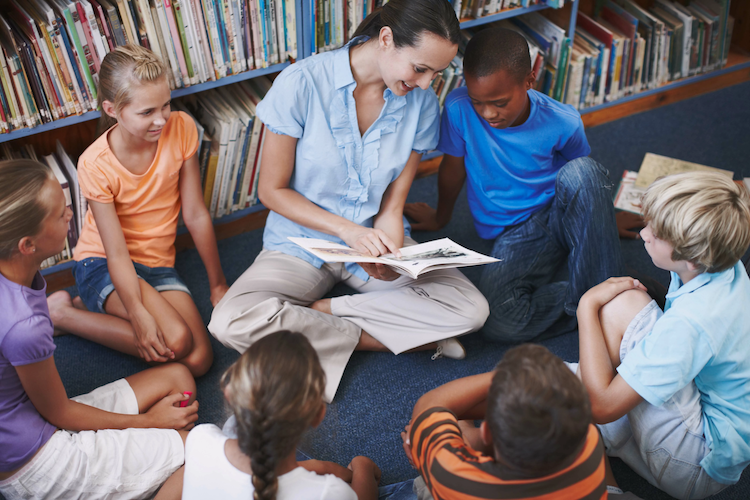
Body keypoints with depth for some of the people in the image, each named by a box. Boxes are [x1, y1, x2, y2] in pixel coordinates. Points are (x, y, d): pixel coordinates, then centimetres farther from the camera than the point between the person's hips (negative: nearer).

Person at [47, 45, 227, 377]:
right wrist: (138, 315, -33)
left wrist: (218, 284, 0)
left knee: (198, 361, -17)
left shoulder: (181, 129, -12)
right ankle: (60, 311, -7)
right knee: (175, 341, -29)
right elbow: (117, 253, -20)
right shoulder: (95, 165, -20)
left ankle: (88, 309, 0)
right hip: (103, 265, -4)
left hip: (157, 265, 4)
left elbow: (196, 215, -5)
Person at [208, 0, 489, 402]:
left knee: (471, 311, -19)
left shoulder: (421, 103, -7)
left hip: (374, 240, 3)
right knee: (231, 323, -29)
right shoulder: (302, 83, -18)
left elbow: (392, 205, -5)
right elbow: (272, 190, -12)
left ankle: (318, 311, -11)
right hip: (302, 241, -2)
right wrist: (347, 229, -24)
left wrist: (390, 259, -27)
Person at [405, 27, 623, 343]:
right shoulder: (459, 109, -18)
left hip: (559, 215, 1)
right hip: (514, 233, 0)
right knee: (499, 321, -31)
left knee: (581, 171, -36)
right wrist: (441, 217, 17)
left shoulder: (563, 123, -15)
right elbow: (453, 166, 2)